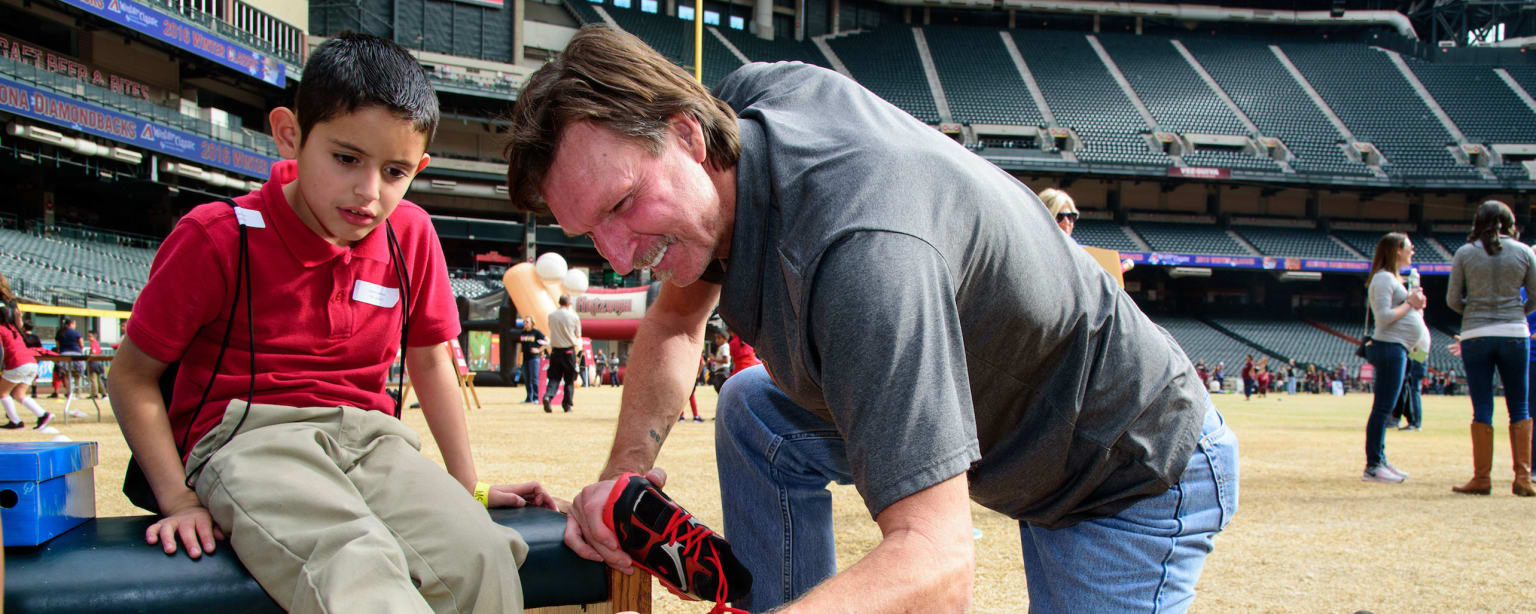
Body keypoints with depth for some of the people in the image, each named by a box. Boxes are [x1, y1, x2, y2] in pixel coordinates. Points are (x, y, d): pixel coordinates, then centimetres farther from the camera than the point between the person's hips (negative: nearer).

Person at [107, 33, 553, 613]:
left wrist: (468, 488, 18)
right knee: (354, 567, -39)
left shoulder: (411, 234, 8)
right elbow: (131, 375, 3)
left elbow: (430, 361, 20)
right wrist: (178, 498, -8)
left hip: (369, 437, 4)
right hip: (248, 438, -4)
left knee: (483, 557, -28)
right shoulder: (219, 237, -4)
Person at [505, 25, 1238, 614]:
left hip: (1137, 473, -8)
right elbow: (675, 320, 5)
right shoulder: (751, 96, -12)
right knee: (753, 410, 4)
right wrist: (629, 464, -10)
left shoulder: (859, 251, -39)